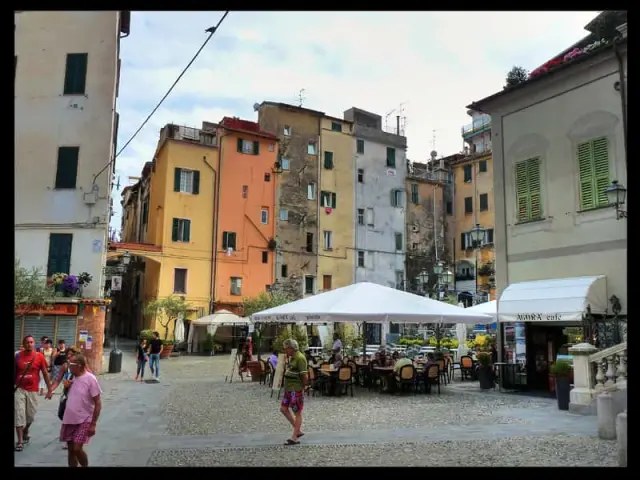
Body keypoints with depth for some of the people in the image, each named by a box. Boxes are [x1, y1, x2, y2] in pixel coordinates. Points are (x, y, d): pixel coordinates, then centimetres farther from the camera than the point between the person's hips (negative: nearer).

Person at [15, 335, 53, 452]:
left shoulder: (40, 356, -5)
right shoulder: (17, 356, -4)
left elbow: (45, 374, 1)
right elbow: (14, 372, 7)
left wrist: (49, 390, 0)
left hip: (33, 391, 1)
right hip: (19, 389, 0)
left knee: (31, 415, 12)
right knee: (19, 415, -4)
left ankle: (25, 431, 41)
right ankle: (20, 441, 4)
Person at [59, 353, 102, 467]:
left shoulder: (90, 379, -15)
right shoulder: (72, 378, 5)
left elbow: (98, 404, -13)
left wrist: (93, 424, -16)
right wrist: (66, 387, -3)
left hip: (83, 421, -7)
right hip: (69, 420, 7)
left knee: (77, 449, -11)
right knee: (71, 450, 10)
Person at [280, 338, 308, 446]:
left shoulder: (300, 358, -19)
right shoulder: (291, 357, 12)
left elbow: (305, 375, -23)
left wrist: (304, 386, -10)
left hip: (296, 389, -10)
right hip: (288, 388, 10)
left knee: (297, 413, 1)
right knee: (283, 409, 13)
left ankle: (294, 438, 9)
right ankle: (298, 430, 23)